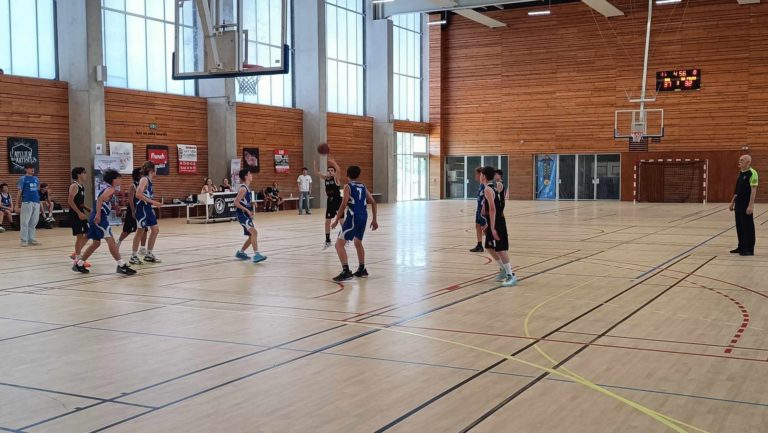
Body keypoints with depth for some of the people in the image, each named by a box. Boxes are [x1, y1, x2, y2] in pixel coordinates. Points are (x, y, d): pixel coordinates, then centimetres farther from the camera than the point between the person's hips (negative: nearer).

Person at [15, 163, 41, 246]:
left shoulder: (36, 179, 13)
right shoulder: (22, 179, -1)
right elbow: (19, 192, -2)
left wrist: (39, 202, 13)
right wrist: (17, 206, -5)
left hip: (36, 203, 5)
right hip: (27, 203, -5)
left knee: (33, 222, 9)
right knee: (25, 222, -2)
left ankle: (31, 239, 17)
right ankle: (24, 240, 3)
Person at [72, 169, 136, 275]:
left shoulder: (106, 189, 21)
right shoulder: (110, 189, -8)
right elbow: (100, 199, -22)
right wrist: (98, 214, -28)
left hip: (96, 218, 10)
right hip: (100, 218, -10)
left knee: (96, 243, 19)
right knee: (111, 241, -14)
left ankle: (79, 264, 26)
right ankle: (121, 266, -18)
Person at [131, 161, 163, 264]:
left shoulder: (149, 180, 13)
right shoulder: (144, 179, -13)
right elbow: (138, 194, -23)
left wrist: (155, 203, 16)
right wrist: (152, 202, -23)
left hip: (148, 208, 9)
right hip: (142, 208, -9)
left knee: (155, 230, 10)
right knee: (140, 231, -2)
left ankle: (149, 255, 17)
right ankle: (134, 256, 7)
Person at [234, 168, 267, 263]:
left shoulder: (247, 187, 13)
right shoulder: (243, 188, -16)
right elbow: (236, 203, -20)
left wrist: (249, 211, 15)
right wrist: (247, 210, -22)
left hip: (246, 214, 10)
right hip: (242, 214, -10)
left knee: (252, 235, 13)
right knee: (254, 232, -22)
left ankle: (241, 252, 28)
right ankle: (256, 255, -28)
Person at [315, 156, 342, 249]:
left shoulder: (336, 178, -10)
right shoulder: (326, 178, 7)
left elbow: (338, 170, -30)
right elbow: (317, 172, 5)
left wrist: (333, 162, -46)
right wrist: (316, 161, -9)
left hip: (338, 201, -6)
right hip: (330, 202, 6)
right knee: (327, 221, 8)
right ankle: (327, 241, 18)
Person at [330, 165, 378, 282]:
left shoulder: (348, 186, 0)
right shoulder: (363, 187, 17)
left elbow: (344, 204, -11)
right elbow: (373, 202, 15)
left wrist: (336, 220, -7)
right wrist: (374, 220, 21)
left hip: (353, 217, -7)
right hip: (363, 217, 7)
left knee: (339, 244, -5)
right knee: (358, 242, 28)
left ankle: (346, 272, -17)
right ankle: (362, 270, 32)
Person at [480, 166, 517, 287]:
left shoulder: (488, 189, -15)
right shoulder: (494, 188, 14)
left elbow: (492, 209, -23)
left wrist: (492, 228, -24)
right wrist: (489, 225, 26)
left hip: (496, 223, -10)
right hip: (495, 222, 10)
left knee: (500, 249, -7)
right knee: (489, 247, 17)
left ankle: (511, 275, -4)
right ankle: (503, 269, 26)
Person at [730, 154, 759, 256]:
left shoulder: (752, 173, -14)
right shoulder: (740, 173, 13)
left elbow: (753, 190, -18)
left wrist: (750, 206, -22)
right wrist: (732, 202, 19)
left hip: (746, 206, -9)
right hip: (739, 204, 9)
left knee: (748, 227, -2)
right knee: (739, 226, 13)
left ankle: (749, 249, 4)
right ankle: (742, 247, 23)